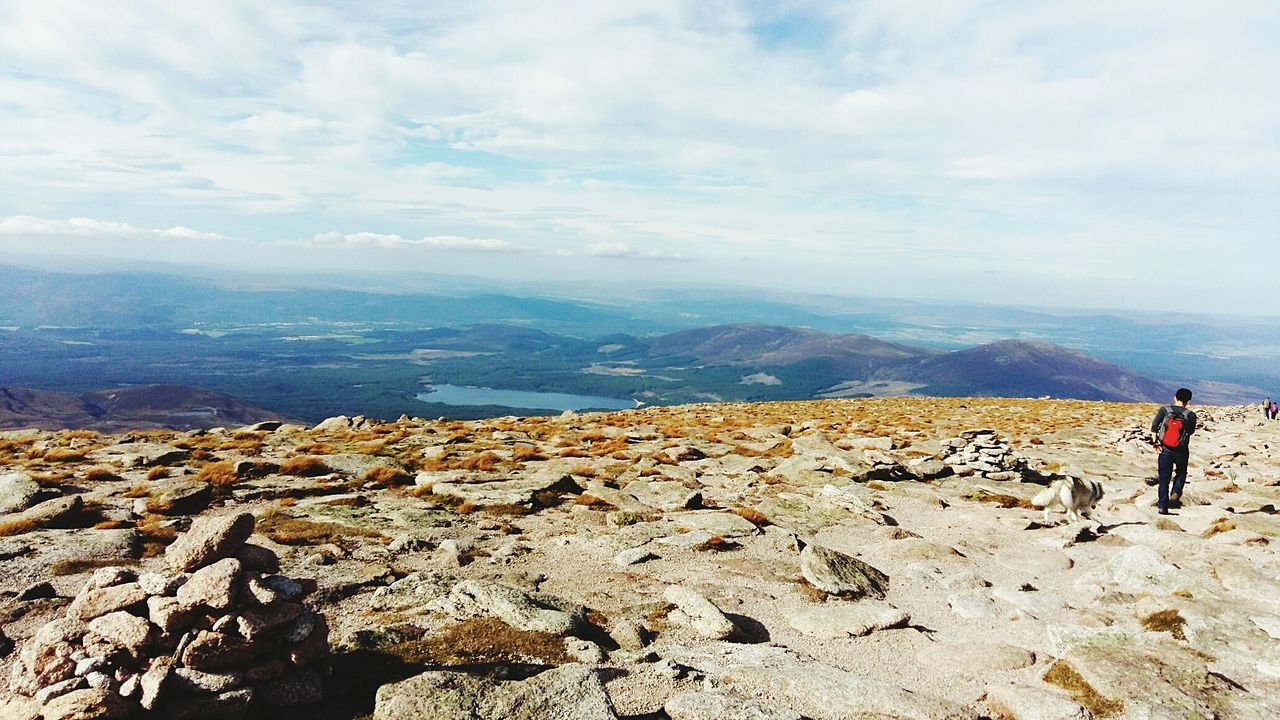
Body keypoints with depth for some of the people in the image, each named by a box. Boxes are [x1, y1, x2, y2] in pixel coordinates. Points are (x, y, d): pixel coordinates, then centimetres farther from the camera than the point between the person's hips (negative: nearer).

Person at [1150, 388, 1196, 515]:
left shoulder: (1164, 410, -7)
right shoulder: (1190, 415, -9)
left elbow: (1154, 426, -13)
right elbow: (1191, 431, -3)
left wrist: (1156, 442, -6)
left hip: (1165, 450, 1)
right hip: (1181, 451, -1)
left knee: (1164, 478, 8)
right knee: (1181, 473, 25)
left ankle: (1163, 506, 8)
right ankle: (1175, 494, 7)